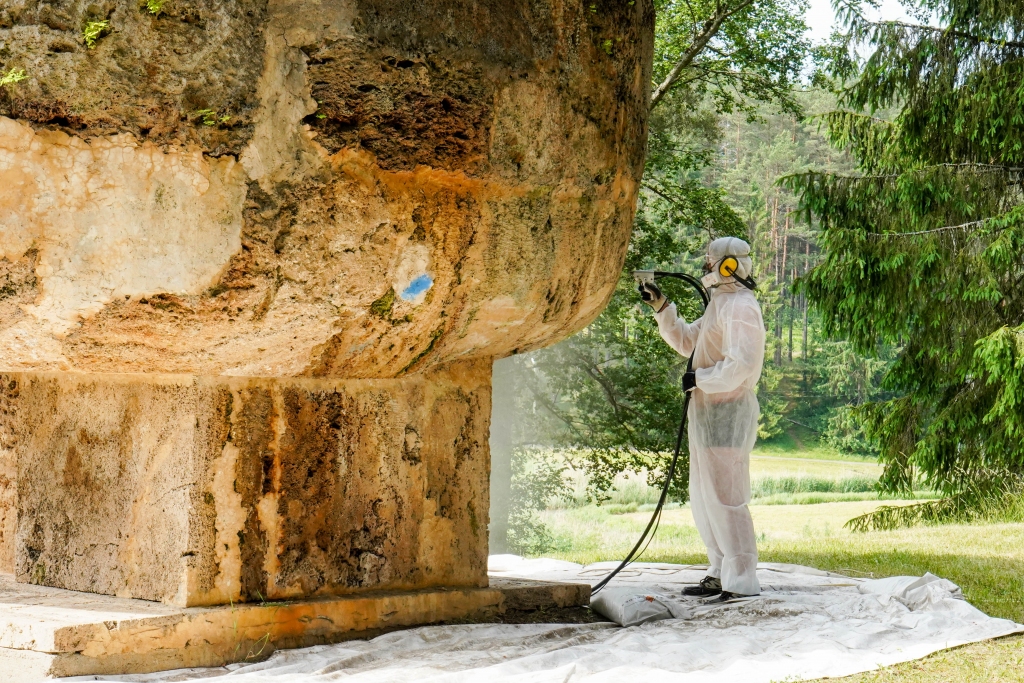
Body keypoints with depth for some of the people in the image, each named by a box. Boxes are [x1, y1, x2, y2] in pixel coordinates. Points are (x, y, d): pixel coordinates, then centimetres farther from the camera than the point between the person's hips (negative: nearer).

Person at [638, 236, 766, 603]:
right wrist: (660, 306, 20)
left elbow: (741, 364, -24)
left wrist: (699, 378, -17)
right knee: (703, 496, 15)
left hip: (727, 411, -11)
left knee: (724, 496, -10)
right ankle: (721, 573, 22)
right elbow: (686, 341, 29)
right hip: (708, 411, 11)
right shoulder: (719, 304, 19)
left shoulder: (739, 307, -14)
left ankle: (742, 581, -6)